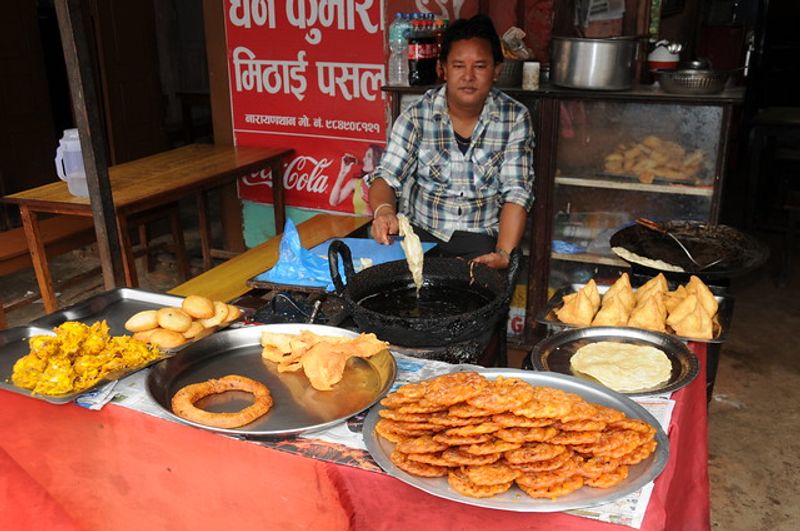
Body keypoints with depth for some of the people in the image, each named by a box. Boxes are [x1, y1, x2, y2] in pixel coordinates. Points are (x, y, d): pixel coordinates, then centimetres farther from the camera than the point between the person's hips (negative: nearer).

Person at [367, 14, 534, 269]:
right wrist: (383, 210, -31)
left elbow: (517, 193, -6)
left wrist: (503, 254, -21)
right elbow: (387, 177, -7)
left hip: (483, 238, 0)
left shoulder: (515, 118, -3)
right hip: (420, 232, 1)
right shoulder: (415, 116, -4)